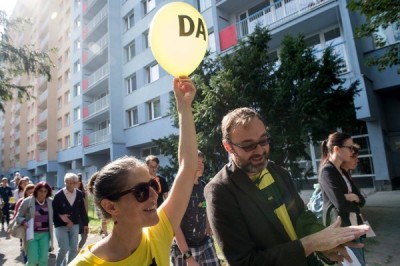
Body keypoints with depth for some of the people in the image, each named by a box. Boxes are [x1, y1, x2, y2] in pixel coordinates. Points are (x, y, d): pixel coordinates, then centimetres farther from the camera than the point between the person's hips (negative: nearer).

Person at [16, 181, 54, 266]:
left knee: (44, 259, 4)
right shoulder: (27, 201, -7)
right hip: (31, 234, -2)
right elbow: (18, 216, 0)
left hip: (45, 234, 2)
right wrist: (24, 222, -18)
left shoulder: (50, 201, 1)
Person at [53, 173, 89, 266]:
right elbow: (54, 211, -7)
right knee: (64, 249, -4)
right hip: (61, 225, -3)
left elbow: (82, 210, 3)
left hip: (75, 225, 3)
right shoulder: (58, 195, -12)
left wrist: (85, 223, 5)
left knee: (74, 248, 9)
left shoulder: (79, 194, -4)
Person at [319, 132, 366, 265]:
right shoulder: (327, 171, -17)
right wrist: (355, 205, -3)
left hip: (353, 226, 9)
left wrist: (354, 197, -15)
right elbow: (341, 204, -22)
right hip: (341, 228, -8)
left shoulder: (343, 171, 11)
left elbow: (362, 200, 6)